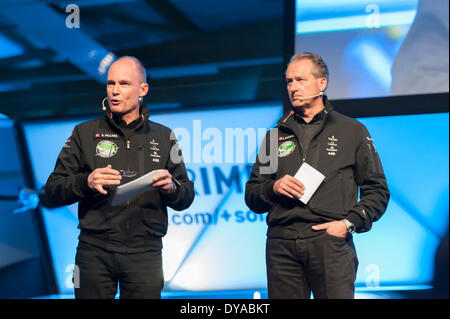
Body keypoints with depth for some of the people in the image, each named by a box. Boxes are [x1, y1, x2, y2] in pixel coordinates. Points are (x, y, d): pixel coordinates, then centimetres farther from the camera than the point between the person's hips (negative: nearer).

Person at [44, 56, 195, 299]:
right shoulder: (85, 133, 7)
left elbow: (186, 198, 12)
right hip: (95, 251, -1)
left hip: (145, 254, 1)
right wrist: (86, 182, -16)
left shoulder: (164, 137, 13)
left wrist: (171, 187, -10)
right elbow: (52, 192, 2)